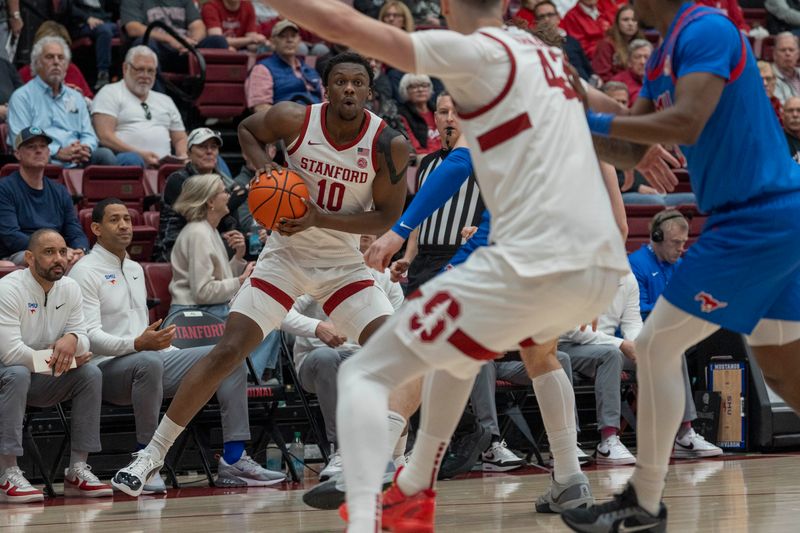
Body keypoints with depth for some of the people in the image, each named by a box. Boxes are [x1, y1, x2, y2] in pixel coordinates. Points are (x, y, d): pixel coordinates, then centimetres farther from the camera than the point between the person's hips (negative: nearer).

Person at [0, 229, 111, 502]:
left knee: (91, 373, -14)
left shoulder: (70, 288, 0)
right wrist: (62, 361, -19)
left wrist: (72, 340, -27)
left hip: (42, 381, 6)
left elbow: (83, 340, 0)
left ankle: (77, 470, -13)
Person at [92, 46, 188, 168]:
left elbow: (180, 139, 31)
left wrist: (183, 157, 5)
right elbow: (105, 137, -2)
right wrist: (139, 154, -15)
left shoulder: (165, 101, 31)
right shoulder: (110, 93, 11)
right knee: (131, 160, -43)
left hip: (163, 163, 4)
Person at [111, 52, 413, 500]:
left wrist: (319, 219, -24)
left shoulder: (389, 145, -16)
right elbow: (247, 130, 7)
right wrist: (264, 165, -14)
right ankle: (153, 453, -1)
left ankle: (382, 462, -10)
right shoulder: (294, 120, -15)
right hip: (286, 256, -1)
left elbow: (385, 217, -12)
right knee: (228, 350, -10)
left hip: (345, 264, 1)